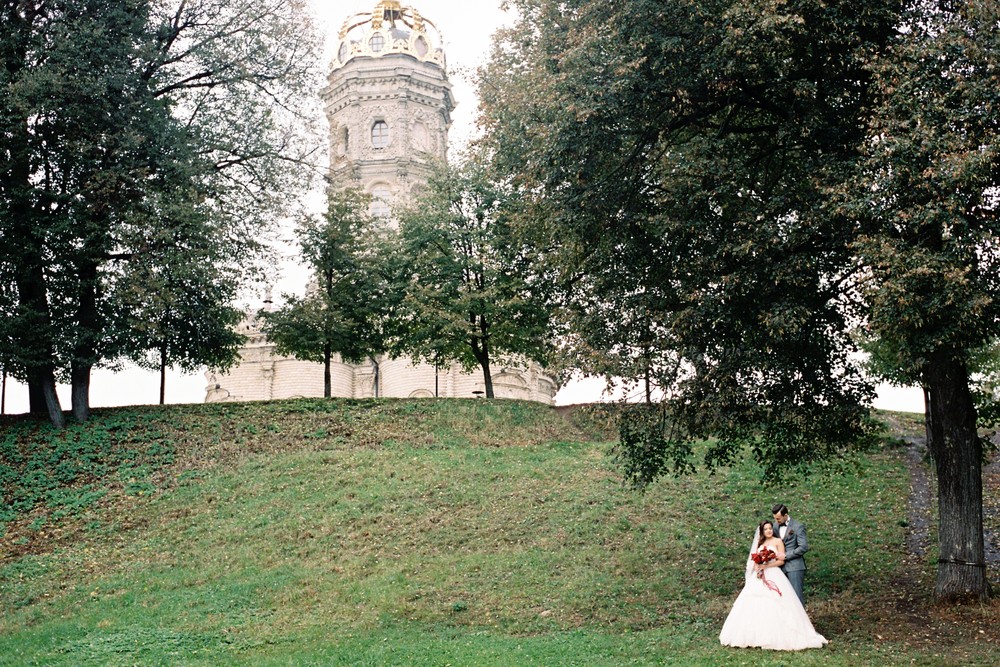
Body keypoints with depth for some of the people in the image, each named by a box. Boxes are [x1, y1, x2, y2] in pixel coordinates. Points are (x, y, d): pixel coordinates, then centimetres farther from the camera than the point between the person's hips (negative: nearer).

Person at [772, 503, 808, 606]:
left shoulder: (798, 526, -4)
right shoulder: (775, 526, 13)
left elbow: (804, 547, -10)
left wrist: (786, 555, -12)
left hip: (794, 567, -5)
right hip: (781, 567, 5)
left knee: (797, 595, -7)